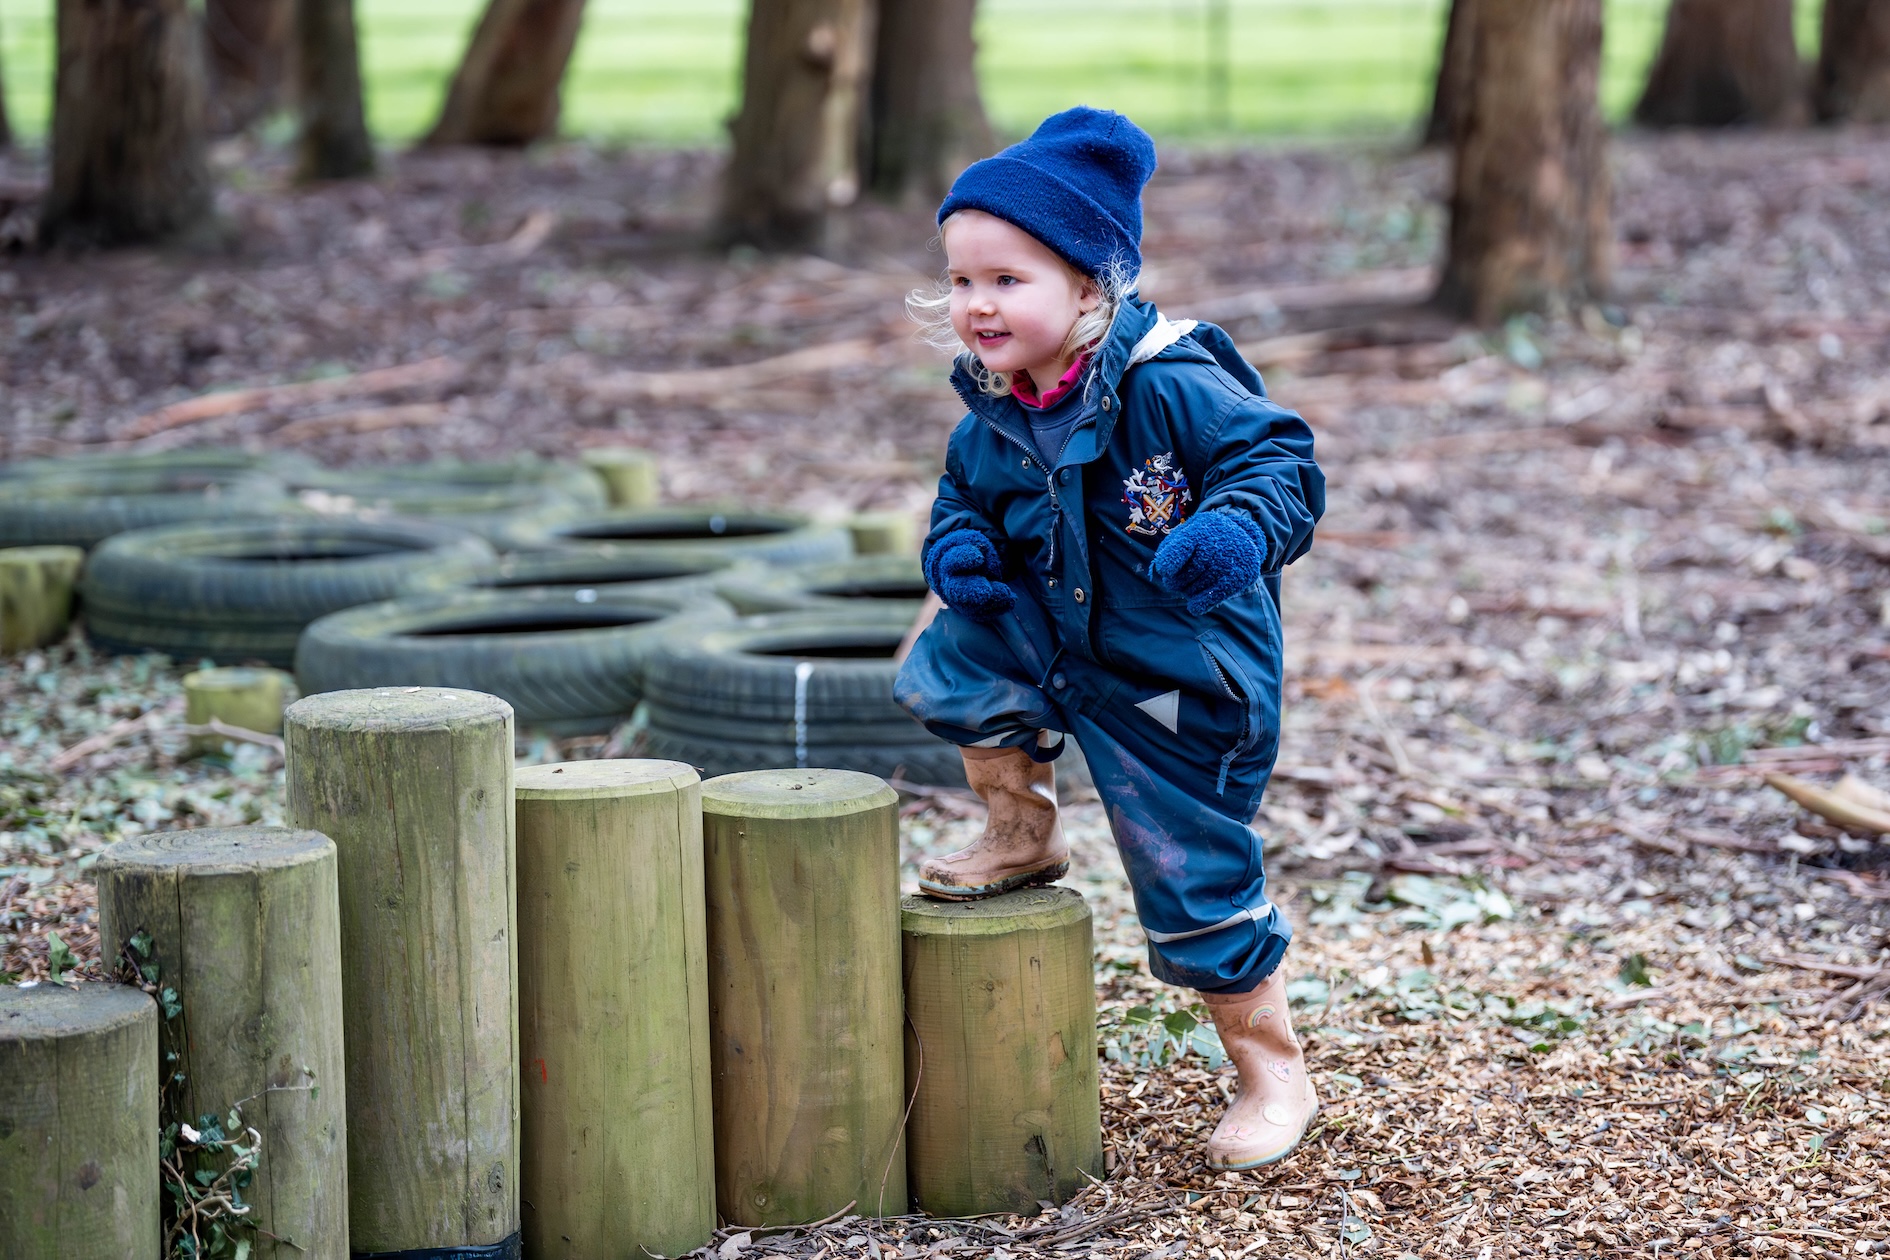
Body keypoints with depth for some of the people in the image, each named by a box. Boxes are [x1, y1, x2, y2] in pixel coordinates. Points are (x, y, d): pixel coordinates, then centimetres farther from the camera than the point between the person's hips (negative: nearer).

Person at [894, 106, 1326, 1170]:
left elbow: (1280, 461, -26)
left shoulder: (1169, 385, -26)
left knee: (1195, 885, 1)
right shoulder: (996, 412, -3)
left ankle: (1276, 1074, 21)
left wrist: (1232, 535, -46)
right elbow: (968, 492, 15)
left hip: (1178, 690, -6)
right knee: (947, 668, -8)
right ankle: (1025, 837, 16)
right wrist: (960, 545, -8)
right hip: (1058, 640, 6)